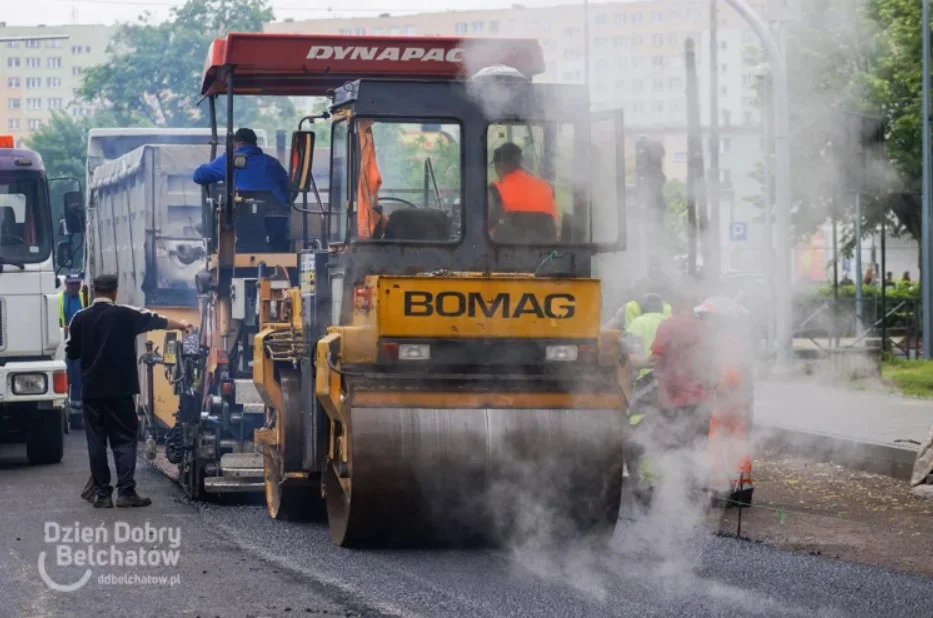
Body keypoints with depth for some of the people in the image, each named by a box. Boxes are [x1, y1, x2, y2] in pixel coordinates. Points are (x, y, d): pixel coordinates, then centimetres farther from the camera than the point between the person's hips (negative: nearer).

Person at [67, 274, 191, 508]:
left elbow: (72, 352, 6)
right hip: (120, 388, -2)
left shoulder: (80, 319, -1)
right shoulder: (125, 315, -5)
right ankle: (126, 491, -8)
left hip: (92, 390, 2)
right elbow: (156, 321, 10)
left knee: (96, 441, 5)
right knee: (124, 439, 1)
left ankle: (101, 493, 3)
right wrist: (180, 324, 27)